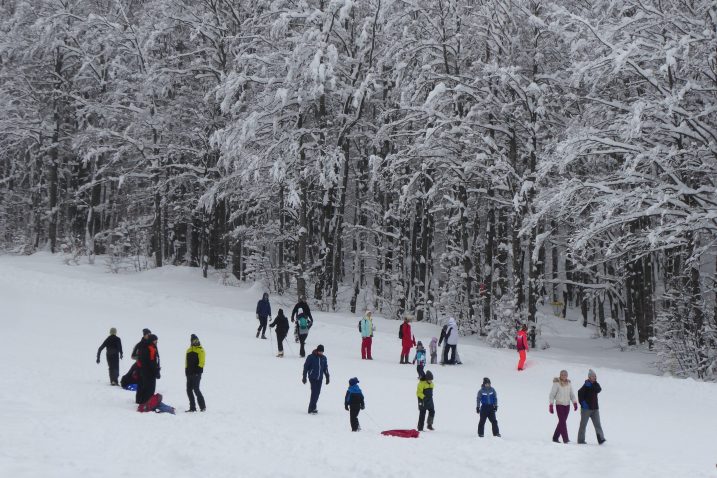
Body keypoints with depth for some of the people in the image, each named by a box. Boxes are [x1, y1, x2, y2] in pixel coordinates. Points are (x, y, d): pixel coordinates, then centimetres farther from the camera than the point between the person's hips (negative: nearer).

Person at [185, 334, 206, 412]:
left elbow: (201, 362, -9)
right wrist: (186, 370, 14)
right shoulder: (189, 350, 20)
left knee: (196, 389, -12)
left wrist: (199, 370, -17)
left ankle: (203, 407, -6)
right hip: (189, 373, 7)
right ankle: (192, 407, 10)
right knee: (189, 390, 5)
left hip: (196, 373, -7)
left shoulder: (200, 350, -1)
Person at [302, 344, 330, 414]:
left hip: (320, 378, 5)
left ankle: (313, 407, 15)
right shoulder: (311, 357, -8)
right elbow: (305, 367, -4)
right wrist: (304, 377, -4)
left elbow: (325, 368, 17)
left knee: (317, 393, 5)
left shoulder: (324, 358, 7)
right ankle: (311, 409, -9)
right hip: (312, 378, -5)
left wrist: (327, 377, 18)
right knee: (314, 392, -12)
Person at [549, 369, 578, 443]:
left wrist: (575, 403, 0)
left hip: (567, 405, 5)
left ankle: (555, 437, 18)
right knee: (562, 421, -12)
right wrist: (551, 405, -11)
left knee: (562, 422, 8)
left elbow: (572, 394, 13)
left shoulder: (569, 384, 8)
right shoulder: (556, 383, -7)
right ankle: (565, 439, -15)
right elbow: (552, 395, -6)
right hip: (559, 405, -5)